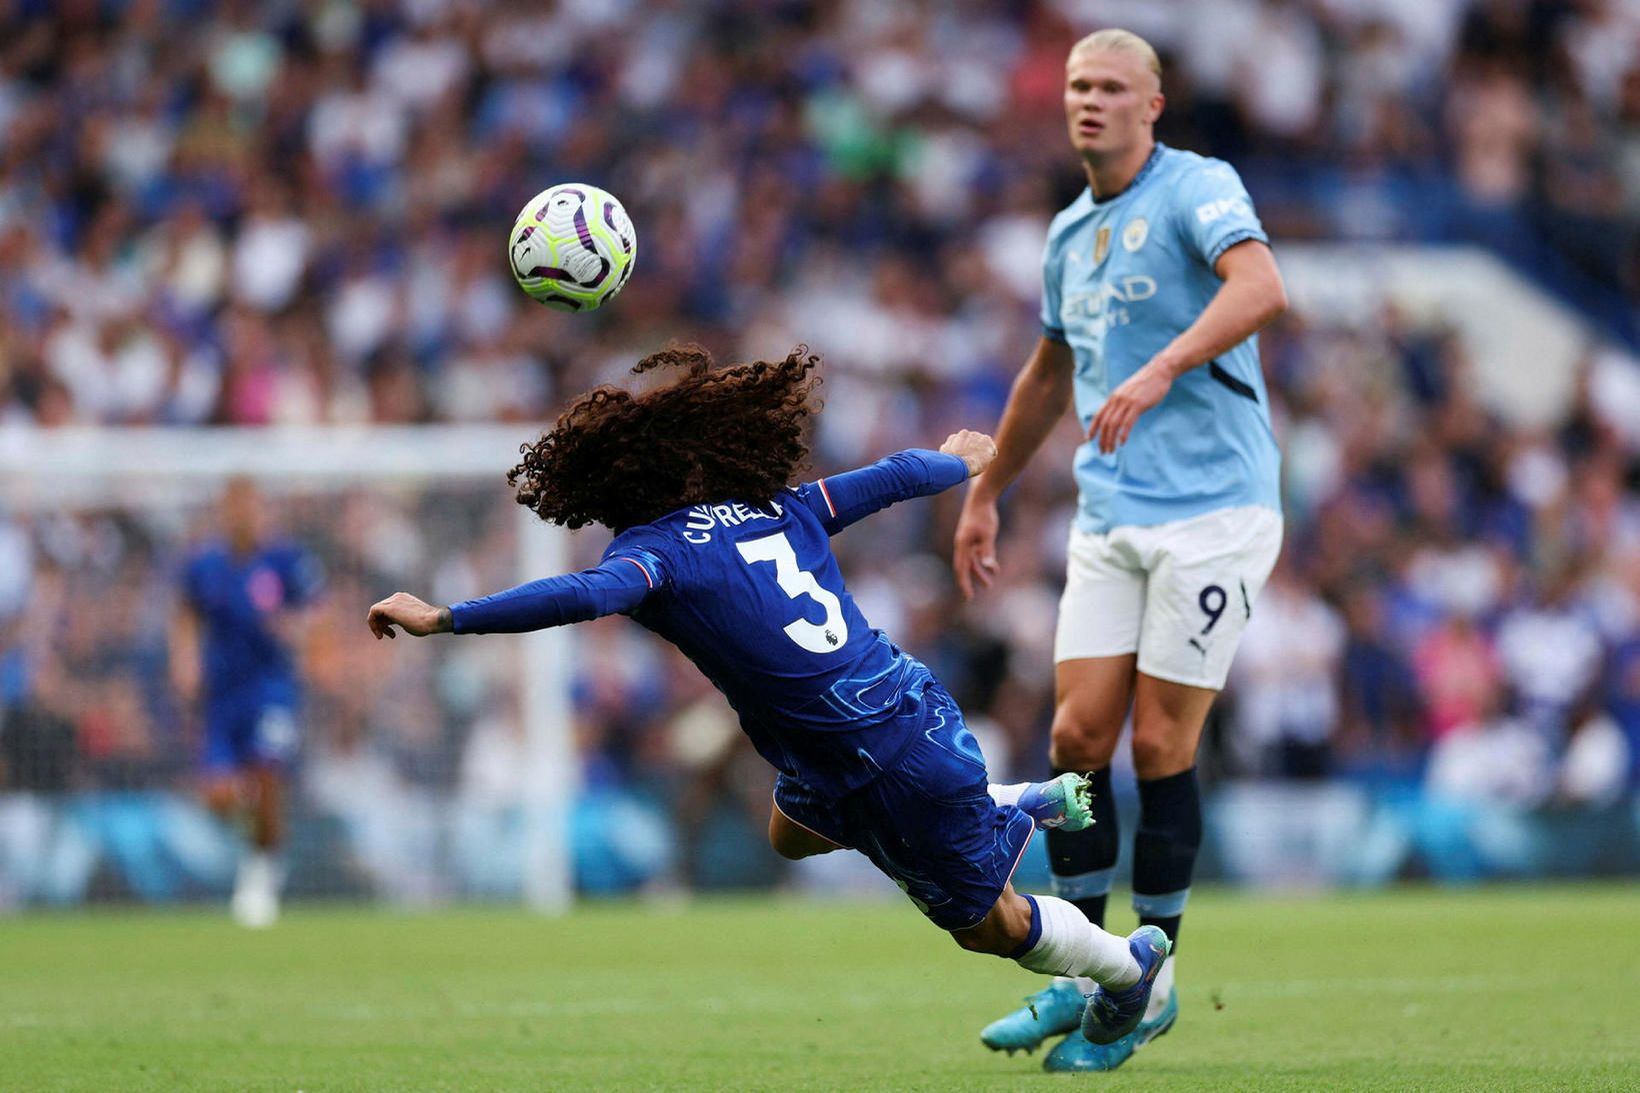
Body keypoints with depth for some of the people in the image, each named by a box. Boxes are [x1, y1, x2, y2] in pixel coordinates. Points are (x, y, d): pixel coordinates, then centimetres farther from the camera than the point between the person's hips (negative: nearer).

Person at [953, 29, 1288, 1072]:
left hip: (1213, 514, -6)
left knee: (1159, 749, -4)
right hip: (1110, 521, 6)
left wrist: (1160, 371, -39)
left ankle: (1152, 979, 9)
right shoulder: (1072, 233, 16)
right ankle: (1080, 975, 10)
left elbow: (1262, 288, -28)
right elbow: (1050, 371, 31)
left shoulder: (1197, 189, -7)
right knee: (1078, 738, -1)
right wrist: (987, 495, 35)